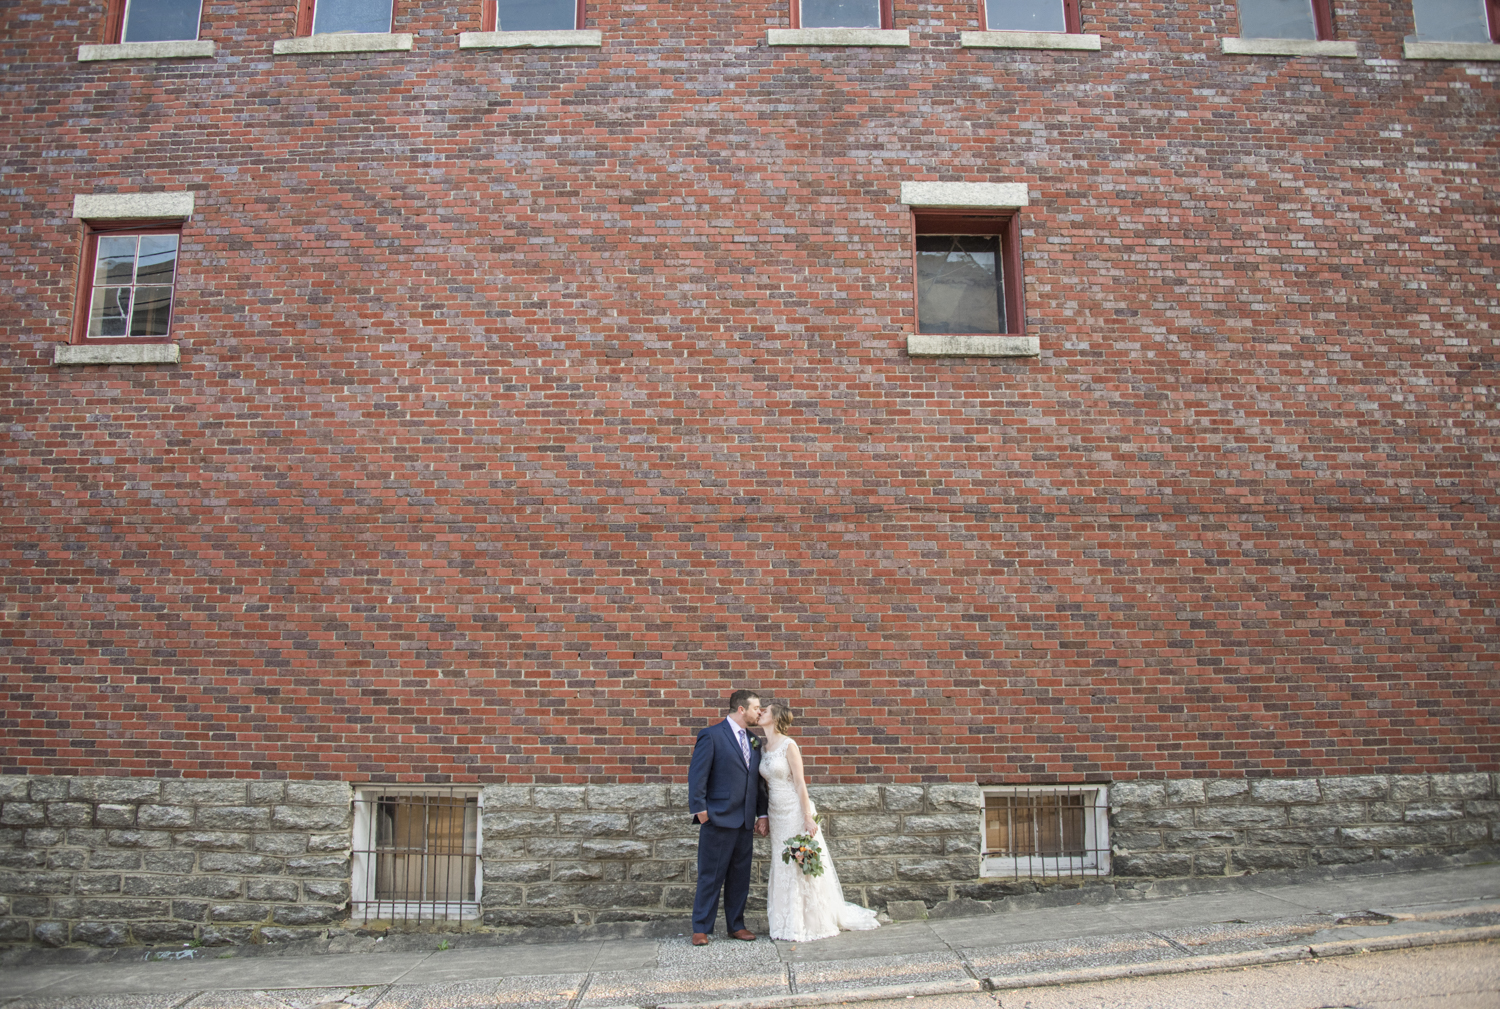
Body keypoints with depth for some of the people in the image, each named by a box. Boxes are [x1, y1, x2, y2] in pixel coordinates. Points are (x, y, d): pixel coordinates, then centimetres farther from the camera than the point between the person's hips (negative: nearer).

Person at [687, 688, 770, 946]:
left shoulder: (754, 741, 15)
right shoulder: (711, 735, -6)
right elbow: (697, 775, -10)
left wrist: (762, 814, 11)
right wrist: (700, 811, -14)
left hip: (746, 822, 7)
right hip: (718, 819, -7)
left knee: (740, 877, 12)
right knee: (711, 877, 0)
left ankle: (736, 925, 23)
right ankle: (701, 929, 10)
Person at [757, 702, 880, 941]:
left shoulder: (788, 745, -12)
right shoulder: (764, 748, 8)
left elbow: (800, 783, -14)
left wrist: (808, 818, -17)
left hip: (795, 812, -7)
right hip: (776, 813, 7)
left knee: (801, 867, 0)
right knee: (783, 869, 10)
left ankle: (811, 924, 11)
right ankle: (789, 923, 19)